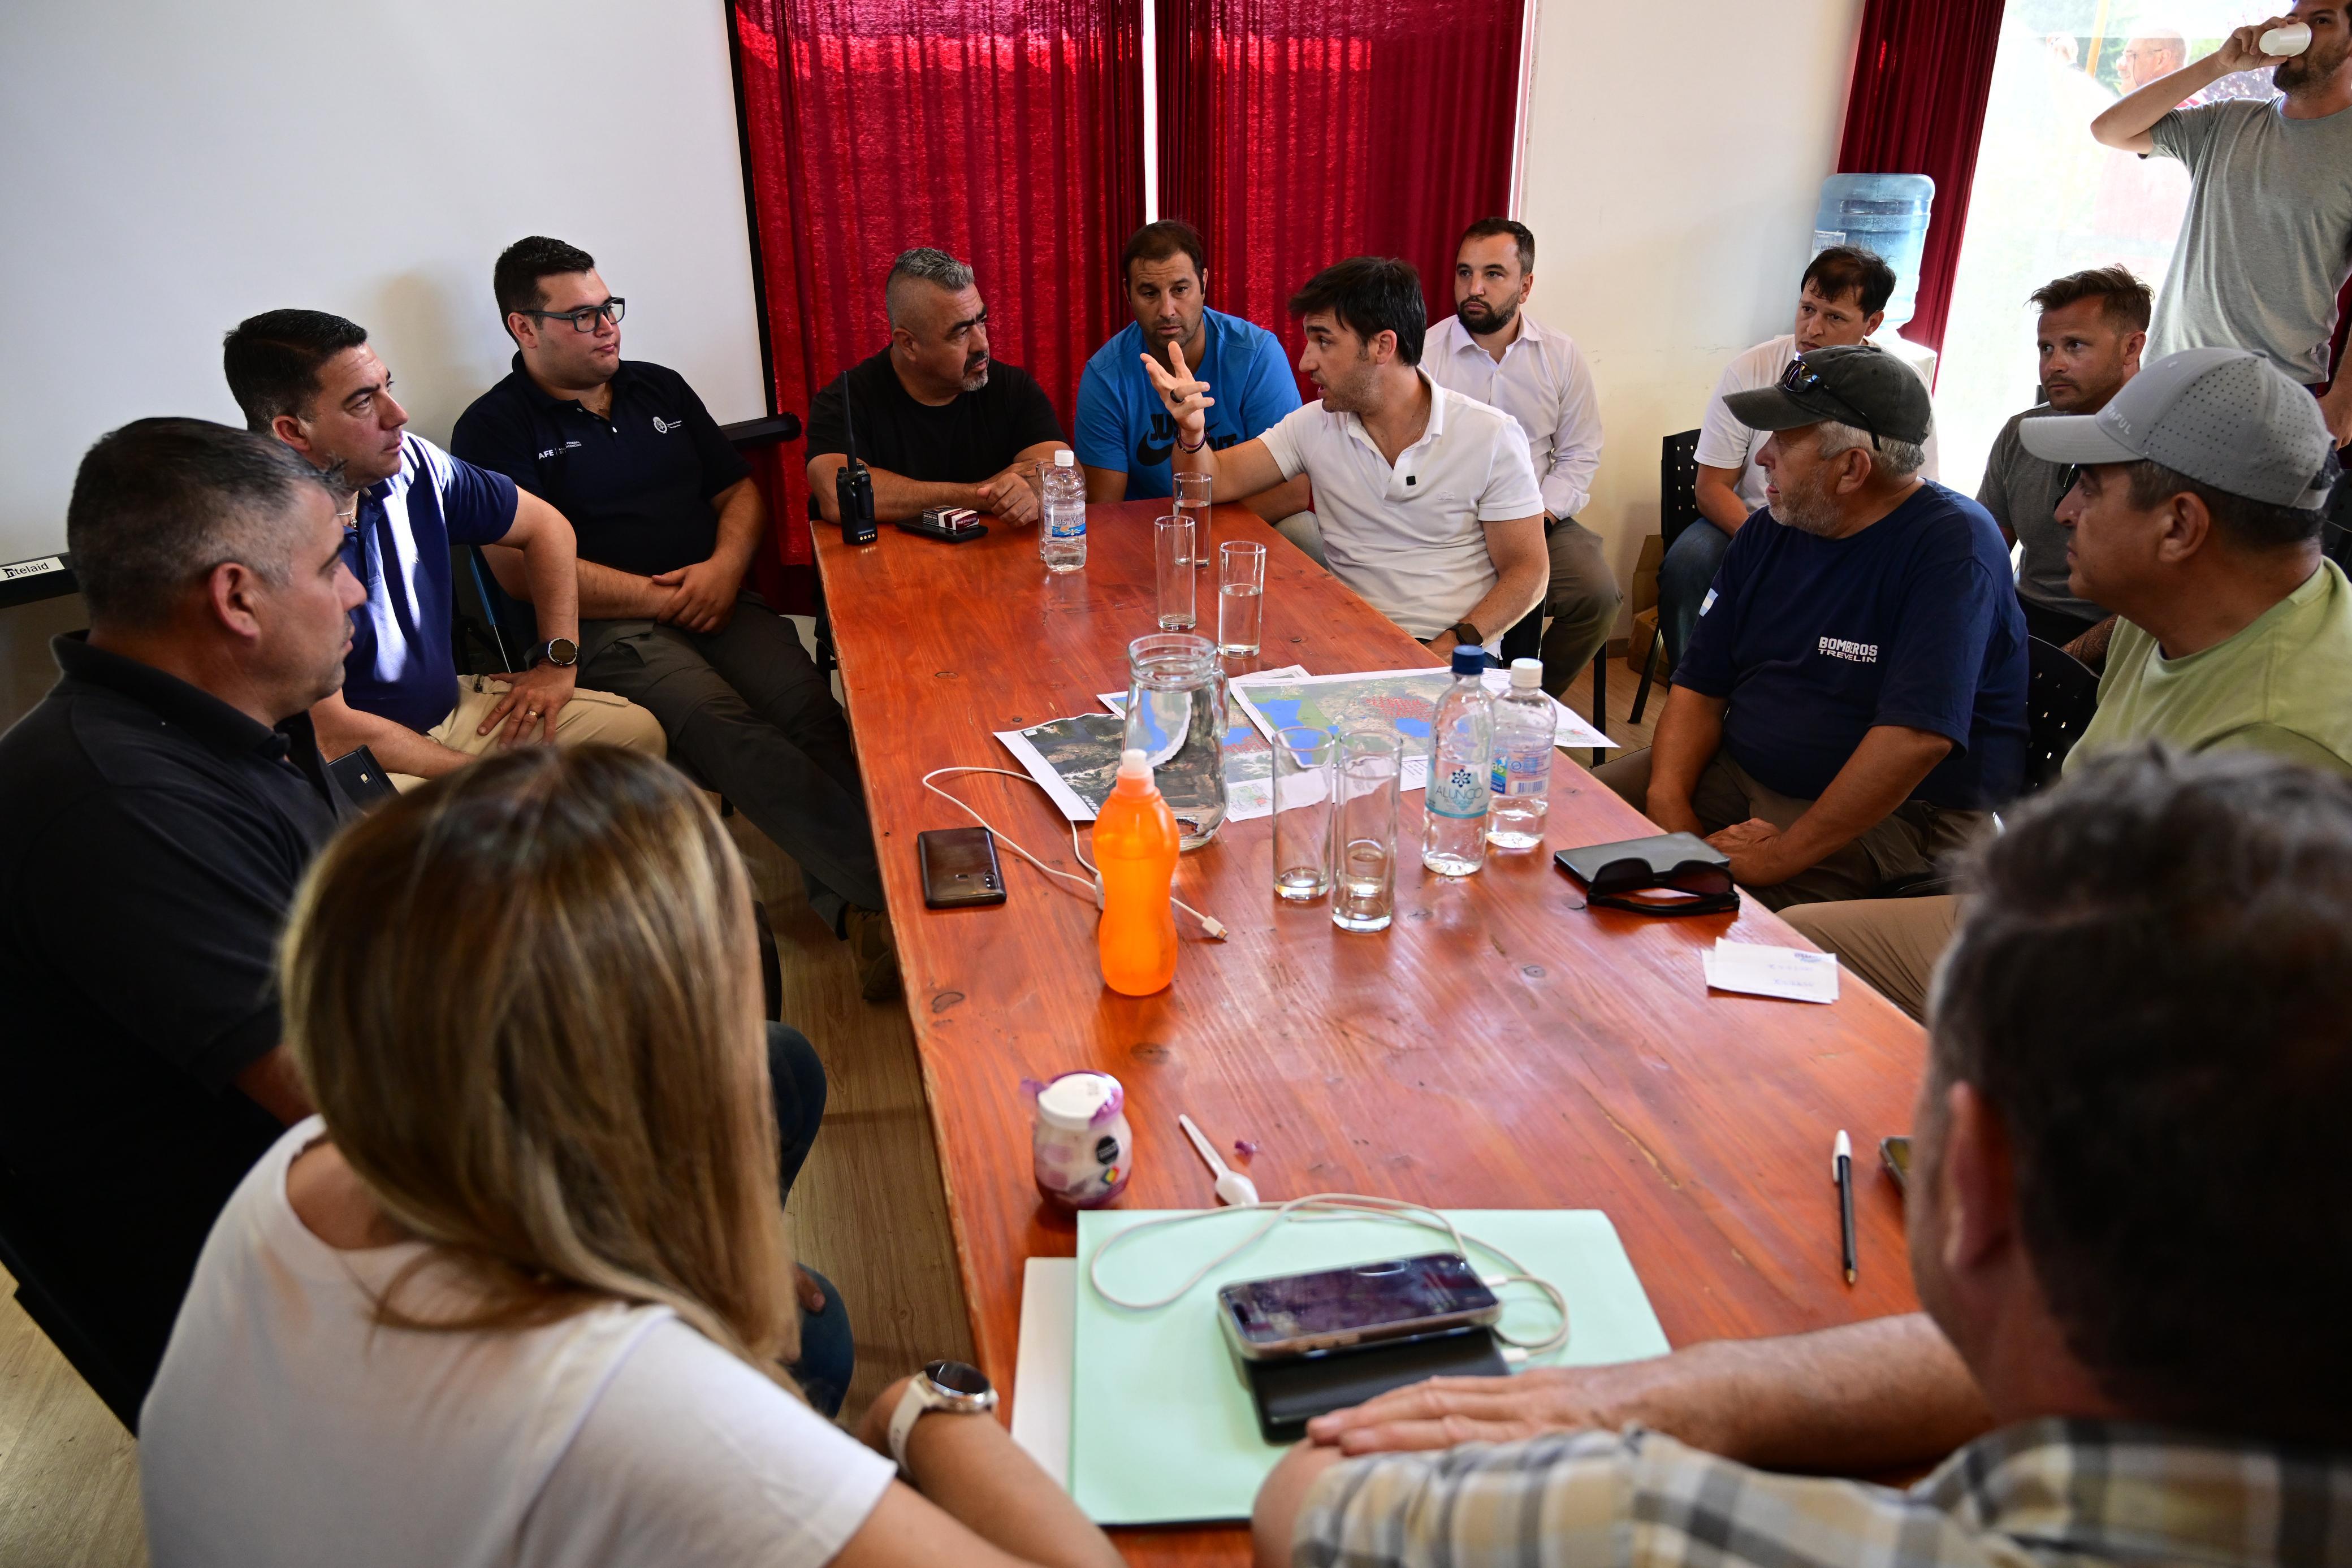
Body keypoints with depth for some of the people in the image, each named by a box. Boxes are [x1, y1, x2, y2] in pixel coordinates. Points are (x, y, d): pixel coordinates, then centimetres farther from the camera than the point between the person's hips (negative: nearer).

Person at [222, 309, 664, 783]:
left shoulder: (413, 463, -3)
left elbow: (544, 525, 13)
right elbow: (332, 733, -21)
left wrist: (558, 662, 6)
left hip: (453, 705, 8)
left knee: (638, 729, -4)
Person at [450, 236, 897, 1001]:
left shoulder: (659, 388, 22)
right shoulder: (495, 429, 5)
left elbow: (740, 491, 22)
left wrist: (726, 566, -1)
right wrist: (667, 598, -10)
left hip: (719, 598, 5)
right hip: (606, 626, -4)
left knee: (808, 705, -28)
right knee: (720, 723, -34)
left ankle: (849, 904, -37)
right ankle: (888, 885, -40)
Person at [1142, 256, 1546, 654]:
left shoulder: (1493, 437, -2)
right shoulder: (1315, 425, 8)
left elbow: (1527, 571, -2)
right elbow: (1214, 482, 7)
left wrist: (1454, 645, -18)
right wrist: (1192, 431, -16)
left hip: (1453, 653, -3)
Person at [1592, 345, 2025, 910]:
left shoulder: (1953, 544, -17)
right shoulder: (1769, 531, 7)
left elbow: (1918, 735, -27)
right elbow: (1700, 685, 7)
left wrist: (1784, 854, -27)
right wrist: (1668, 800, -11)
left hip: (1890, 808, -7)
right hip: (1738, 771, 7)